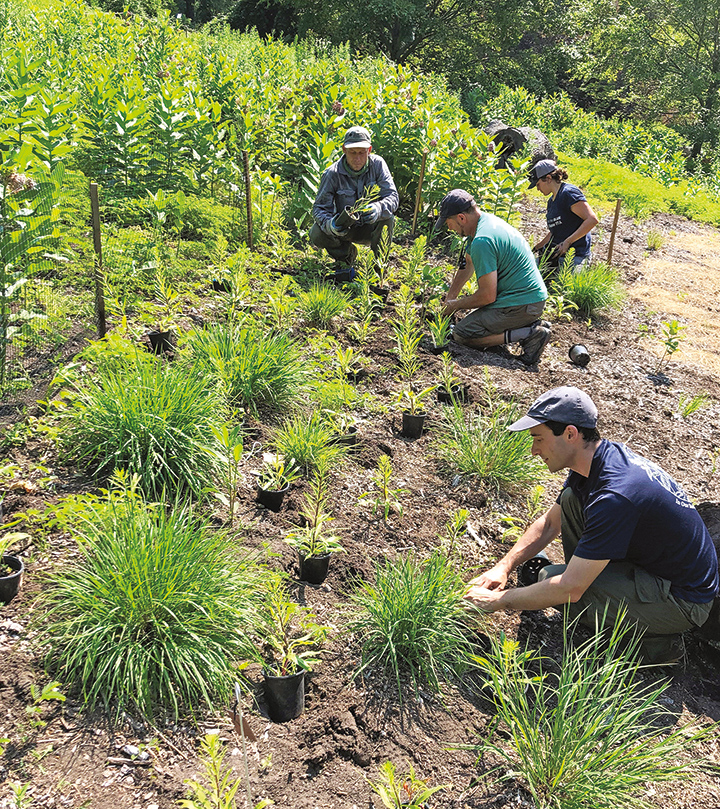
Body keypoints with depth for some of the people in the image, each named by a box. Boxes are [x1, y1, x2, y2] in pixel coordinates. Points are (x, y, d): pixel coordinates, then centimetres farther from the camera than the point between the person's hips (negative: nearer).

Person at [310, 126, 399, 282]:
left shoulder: (377, 164, -14)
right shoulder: (332, 174, -17)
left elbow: (392, 196, -21)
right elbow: (319, 207, -17)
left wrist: (378, 208, -46)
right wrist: (329, 224, -42)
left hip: (370, 228, 0)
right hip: (343, 228, 0)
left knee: (387, 216, -32)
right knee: (316, 235, -27)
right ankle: (345, 255, 6)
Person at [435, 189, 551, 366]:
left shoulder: (482, 241, -23)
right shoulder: (486, 220, 9)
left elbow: (487, 296, -22)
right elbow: (467, 264, 23)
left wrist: (457, 304, -5)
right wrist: (449, 299, 23)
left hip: (520, 305, -10)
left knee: (461, 335, -10)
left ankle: (529, 334, -14)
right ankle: (532, 325, 11)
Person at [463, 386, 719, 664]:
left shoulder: (614, 495, -33)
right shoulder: (605, 454, -3)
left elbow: (569, 588, -29)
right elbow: (549, 523, 10)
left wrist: (497, 600, -17)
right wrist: (503, 567, 0)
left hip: (684, 600, -9)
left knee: (550, 577, -21)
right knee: (571, 498, 2)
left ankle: (654, 637, -3)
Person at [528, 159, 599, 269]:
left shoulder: (569, 193, -11)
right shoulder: (551, 200, 17)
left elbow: (593, 220, -20)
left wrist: (567, 242, -20)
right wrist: (535, 248, 19)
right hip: (556, 253, 9)